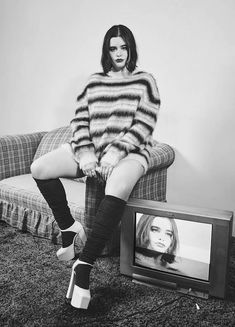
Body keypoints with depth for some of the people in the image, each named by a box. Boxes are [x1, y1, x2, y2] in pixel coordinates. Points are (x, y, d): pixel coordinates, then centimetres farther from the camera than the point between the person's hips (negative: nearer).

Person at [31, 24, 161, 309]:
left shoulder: (144, 81, 6)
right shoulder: (93, 82, 15)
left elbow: (143, 125, -6)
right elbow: (79, 121, 6)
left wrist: (115, 152, -19)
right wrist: (85, 153, -11)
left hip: (128, 154, -4)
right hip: (91, 149, 5)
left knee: (117, 190, -38)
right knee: (39, 169, -14)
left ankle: (84, 265, -26)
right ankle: (67, 226, 5)